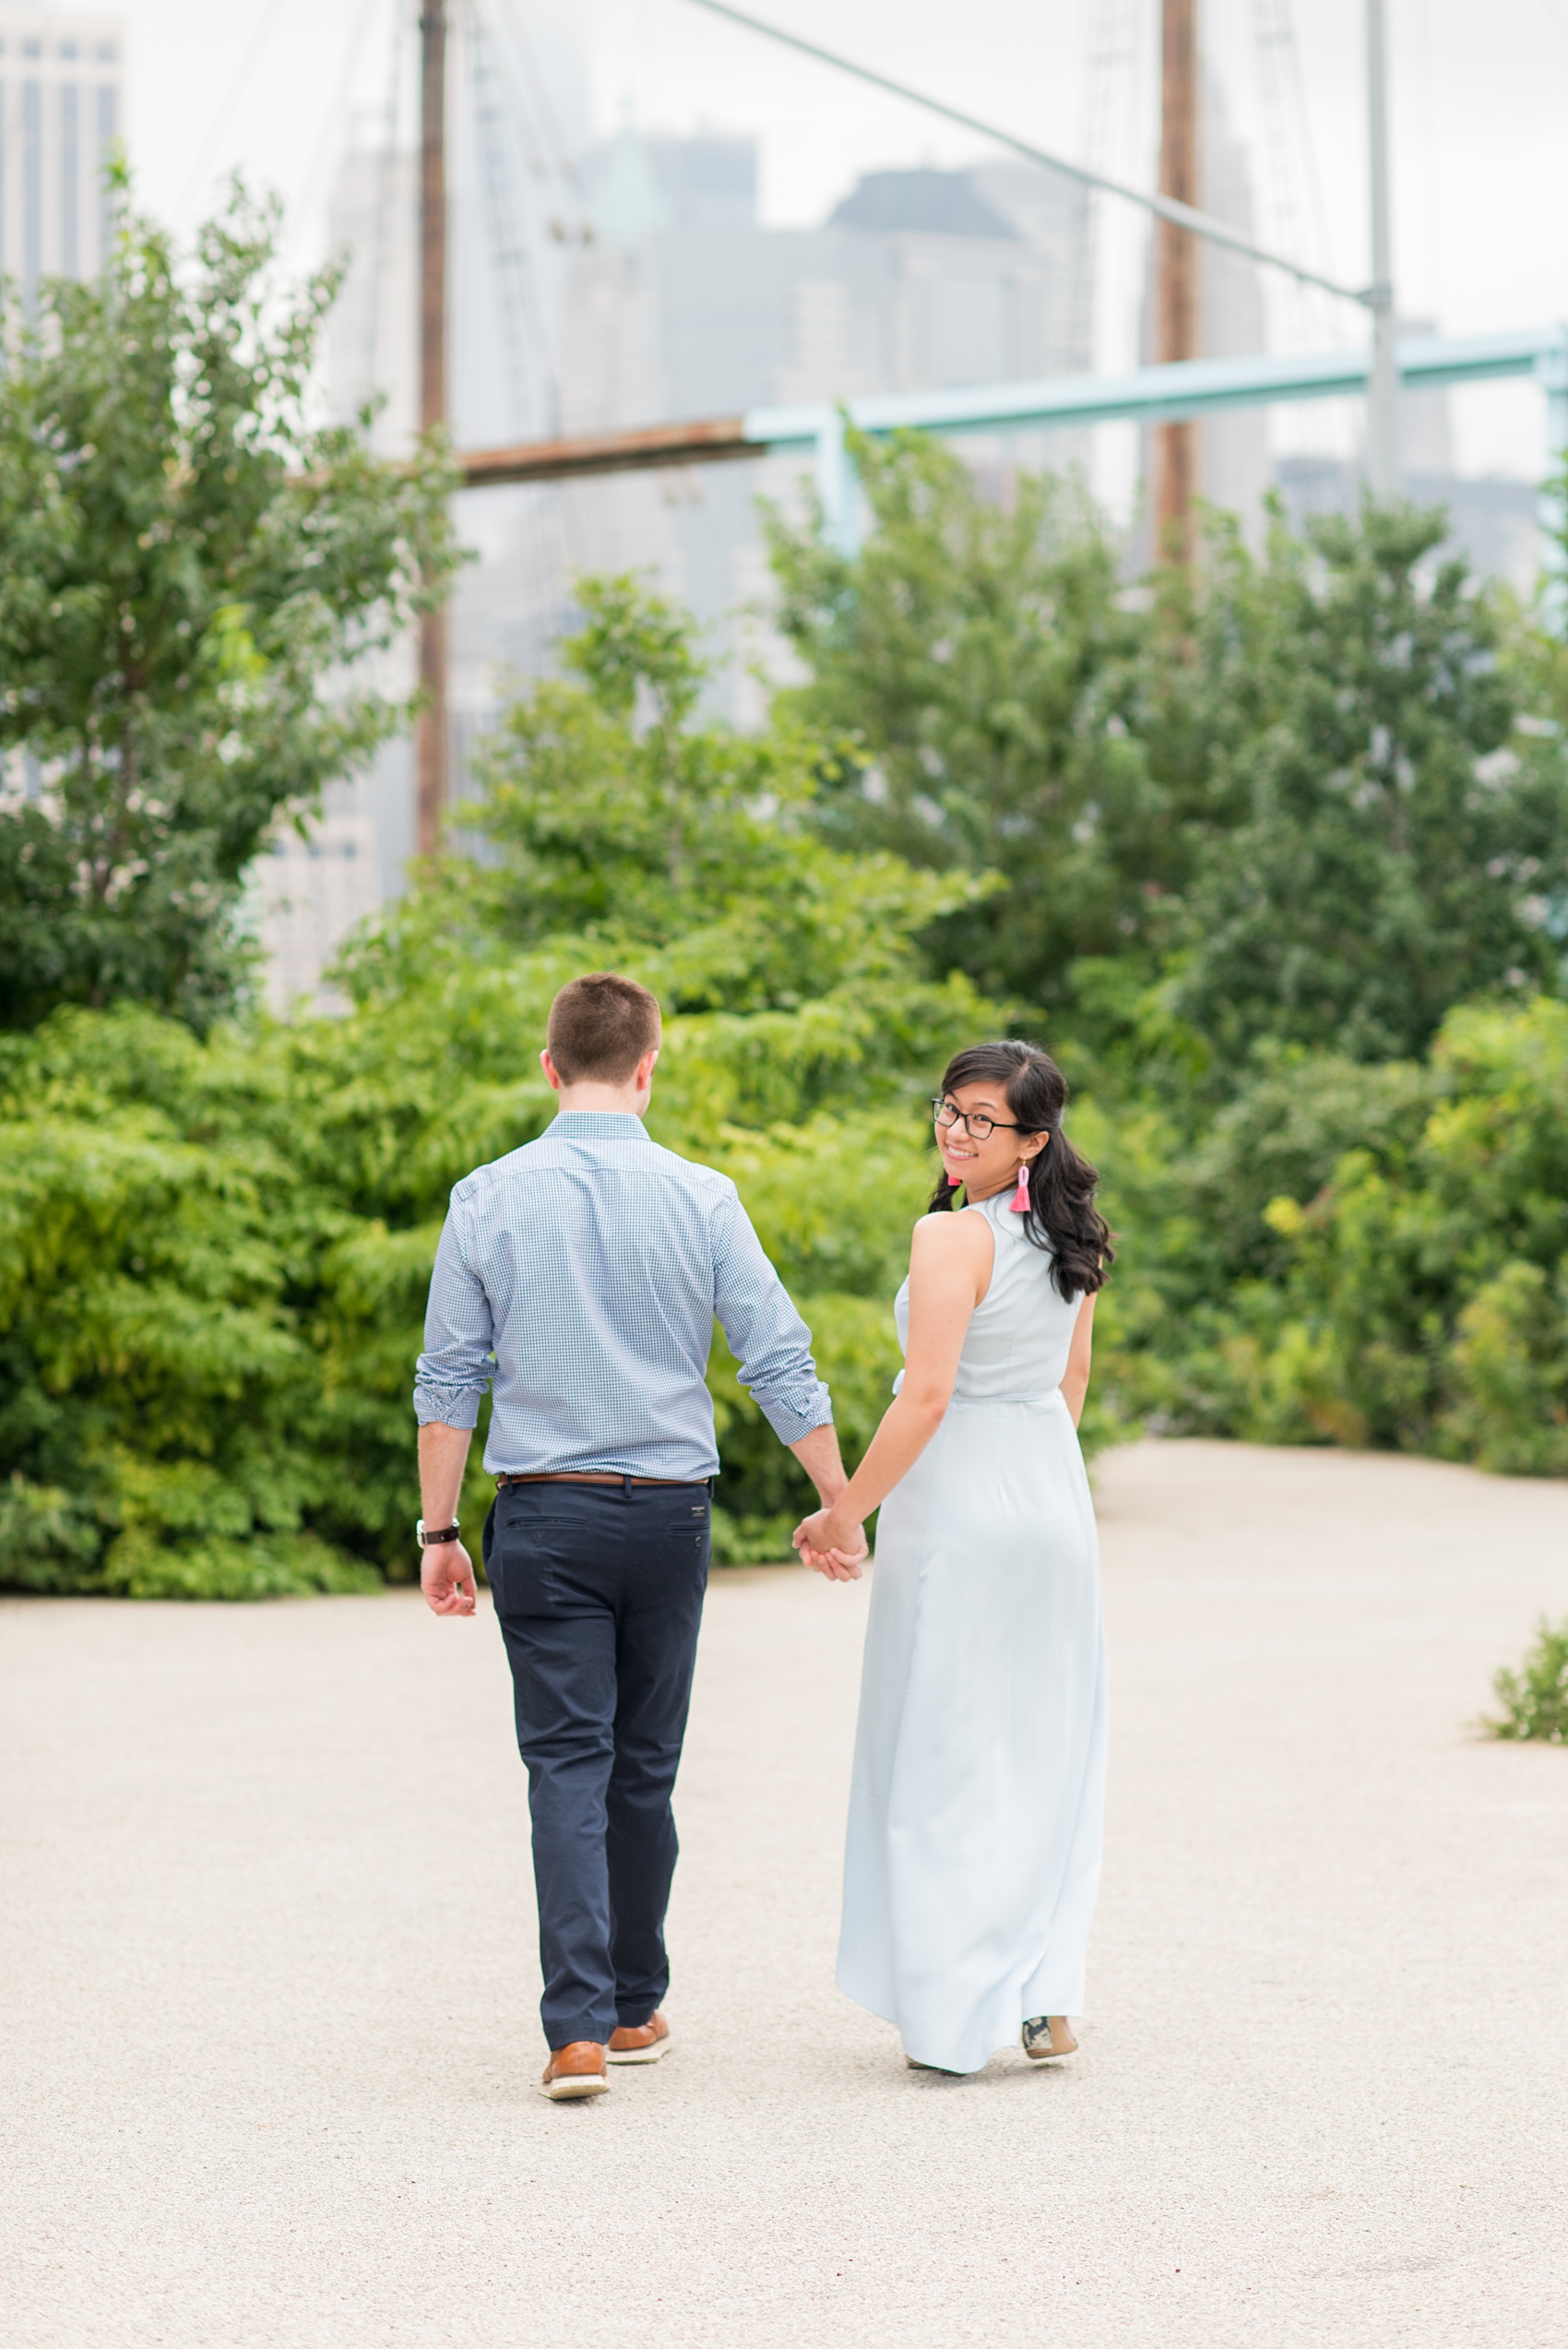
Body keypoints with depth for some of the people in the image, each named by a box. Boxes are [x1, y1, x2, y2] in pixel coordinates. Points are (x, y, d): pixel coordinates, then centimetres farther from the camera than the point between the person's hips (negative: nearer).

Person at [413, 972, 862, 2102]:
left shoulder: (489, 1199, -3)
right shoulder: (700, 1199, -3)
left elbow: (449, 1380, -1)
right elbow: (782, 1363, -2)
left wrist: (440, 1530, 6)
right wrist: (839, 1504, 8)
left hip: (545, 1512, -1)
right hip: (668, 1510, 1)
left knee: (569, 1765, -2)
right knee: (645, 1766, 13)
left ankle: (581, 2027, -13)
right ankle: (635, 2006, 22)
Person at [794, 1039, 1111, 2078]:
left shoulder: (953, 1237, -16)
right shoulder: (1071, 1238, 7)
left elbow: (926, 1397, -20)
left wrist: (844, 1515, -12)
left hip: (957, 1507, -7)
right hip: (1055, 1497, 7)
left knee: (942, 1754, 1)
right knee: (1045, 1748, 12)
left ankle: (955, 2018, 2)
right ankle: (1047, 1997, 11)